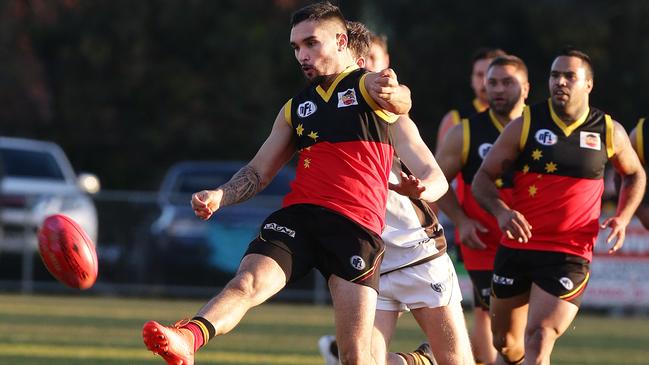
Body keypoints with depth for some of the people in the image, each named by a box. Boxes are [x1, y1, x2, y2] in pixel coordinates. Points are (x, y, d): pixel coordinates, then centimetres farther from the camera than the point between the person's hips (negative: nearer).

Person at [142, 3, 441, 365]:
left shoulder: (366, 86, 8)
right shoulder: (296, 108, 26)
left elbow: (399, 101, -17)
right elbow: (259, 172, 30)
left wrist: (392, 94, -43)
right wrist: (220, 196, 8)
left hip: (357, 226, -4)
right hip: (297, 214, 4)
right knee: (248, 282, -26)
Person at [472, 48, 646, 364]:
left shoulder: (609, 132, 3)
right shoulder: (524, 125, 0)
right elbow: (483, 178, 3)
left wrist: (622, 218, 4)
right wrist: (501, 212, -18)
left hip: (569, 256, -2)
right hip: (516, 248, 2)